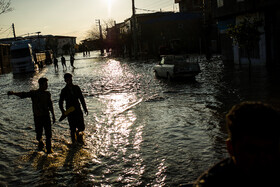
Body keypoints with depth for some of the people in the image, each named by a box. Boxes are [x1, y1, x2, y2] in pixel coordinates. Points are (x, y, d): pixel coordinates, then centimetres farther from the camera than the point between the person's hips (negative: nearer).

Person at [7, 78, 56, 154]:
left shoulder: (47, 93, 4)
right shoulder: (33, 93, -6)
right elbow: (23, 94, -19)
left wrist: (53, 115, 13)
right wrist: (13, 93, -36)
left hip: (46, 116, 2)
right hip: (37, 117, -2)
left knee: (48, 134, 0)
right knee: (39, 133, 4)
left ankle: (49, 149, 13)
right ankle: (40, 142, 37)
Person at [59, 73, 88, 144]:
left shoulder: (76, 88, 5)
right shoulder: (64, 91, -3)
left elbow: (81, 98, 13)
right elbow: (60, 103, 2)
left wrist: (85, 108, 9)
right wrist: (63, 111, -13)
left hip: (78, 111, 3)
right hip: (70, 112, -3)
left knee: (82, 127, 3)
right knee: (73, 129, 2)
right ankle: (74, 142, 20)